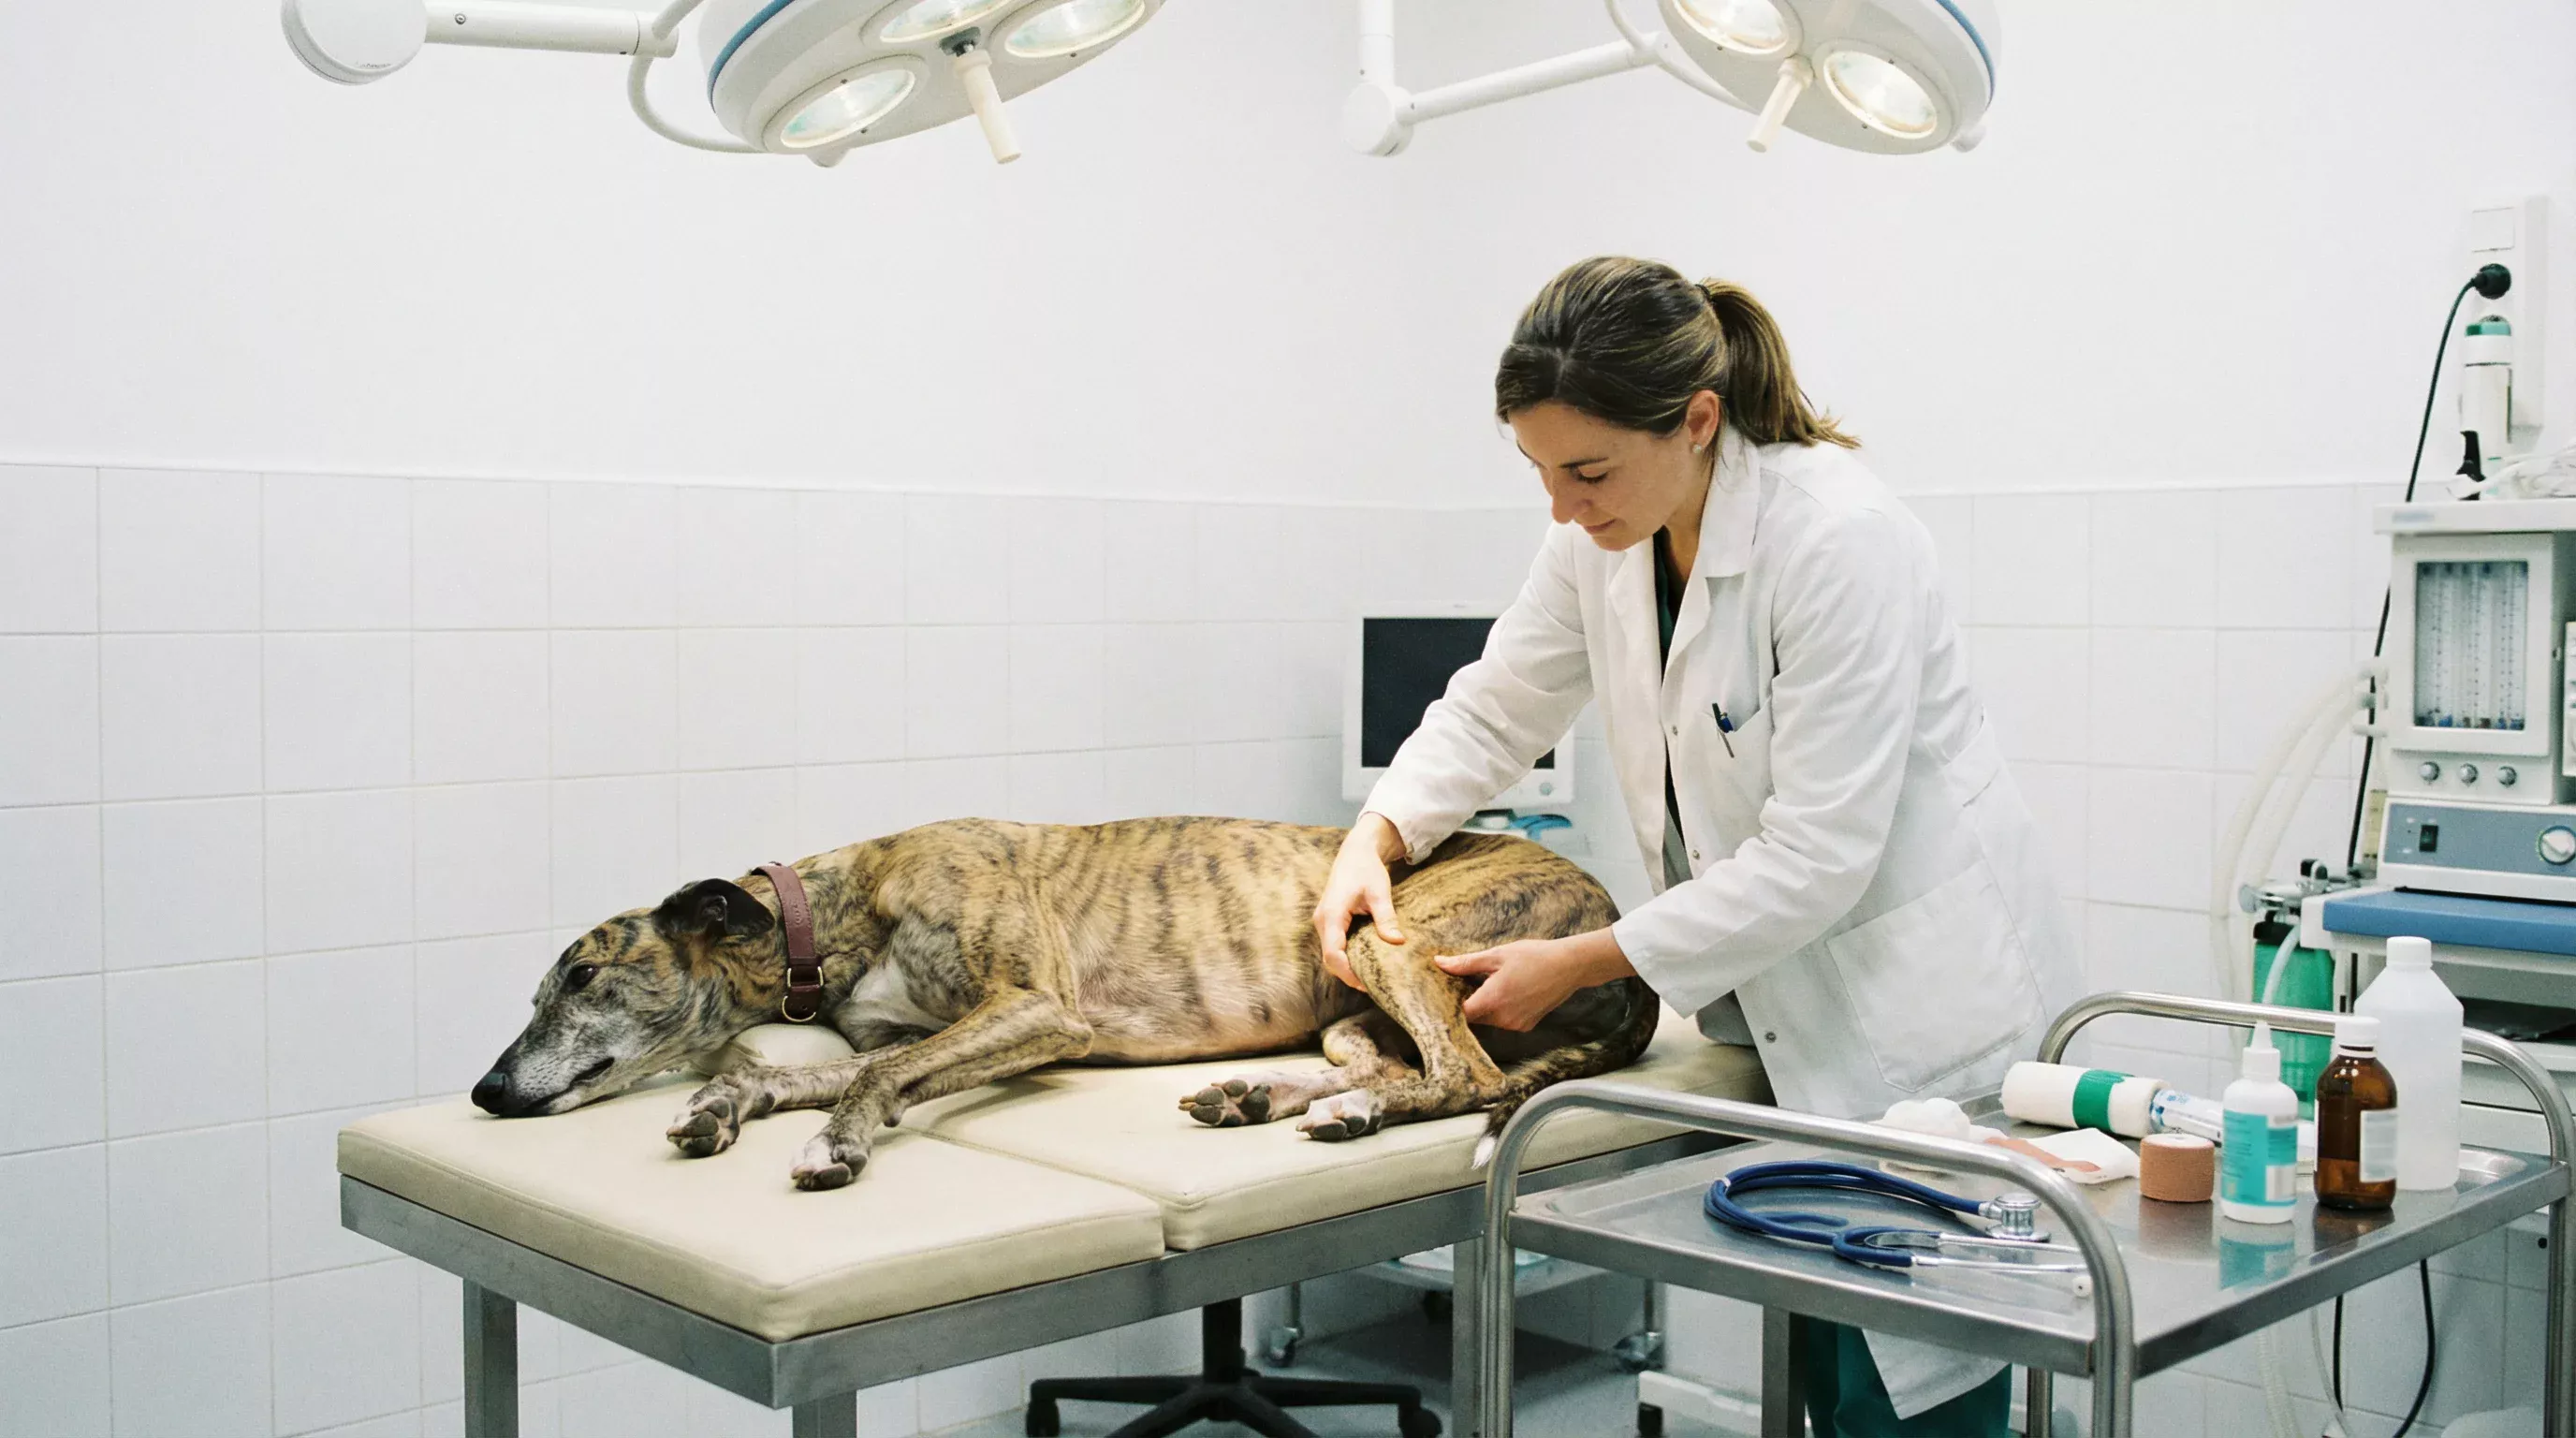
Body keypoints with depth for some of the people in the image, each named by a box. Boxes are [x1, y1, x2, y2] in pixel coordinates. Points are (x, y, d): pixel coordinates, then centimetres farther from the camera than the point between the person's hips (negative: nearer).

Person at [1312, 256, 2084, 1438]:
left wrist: (1581, 965, -20)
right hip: (1791, 1026, 7)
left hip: (1931, 1020, -7)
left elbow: (1815, 860, -26)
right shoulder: (1604, 534, -3)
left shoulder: (1838, 540, -25)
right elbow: (1494, 710, 11)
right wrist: (1376, 835, -6)